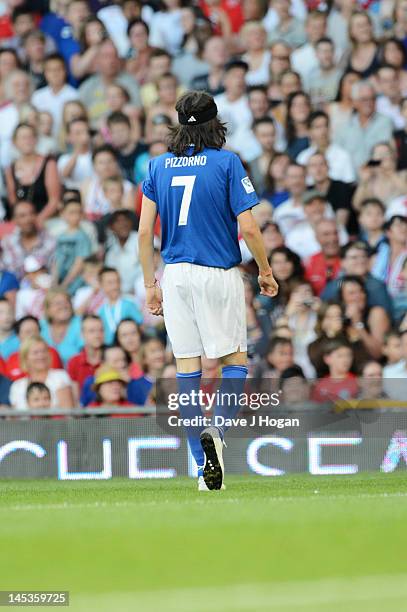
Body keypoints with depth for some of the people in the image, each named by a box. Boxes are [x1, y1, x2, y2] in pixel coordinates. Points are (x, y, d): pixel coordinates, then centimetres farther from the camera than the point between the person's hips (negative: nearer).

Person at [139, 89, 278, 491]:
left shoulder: (159, 166, 6)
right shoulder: (226, 163, -5)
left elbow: (144, 232, 3)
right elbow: (248, 228, -8)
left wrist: (150, 285, 11)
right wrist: (265, 271, 6)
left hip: (175, 274, 3)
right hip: (219, 273, -3)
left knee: (187, 367, 5)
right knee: (235, 360, 8)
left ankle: (205, 472, 2)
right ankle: (216, 431, -18)